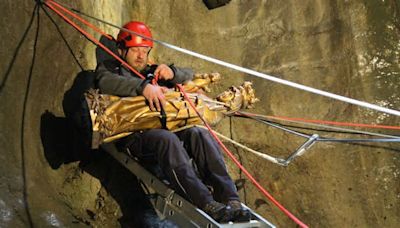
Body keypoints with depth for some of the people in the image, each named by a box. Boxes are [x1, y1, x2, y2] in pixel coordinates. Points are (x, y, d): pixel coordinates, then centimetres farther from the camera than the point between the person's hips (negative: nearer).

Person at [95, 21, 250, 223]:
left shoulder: (153, 72, 35)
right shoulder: (109, 68, 20)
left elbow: (190, 76, 25)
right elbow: (105, 83, -7)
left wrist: (172, 73, 0)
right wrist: (143, 86, -23)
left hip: (165, 127, 5)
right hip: (133, 134, -5)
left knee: (200, 134, -26)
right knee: (167, 139, -37)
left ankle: (230, 199, -38)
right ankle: (206, 204, -48)